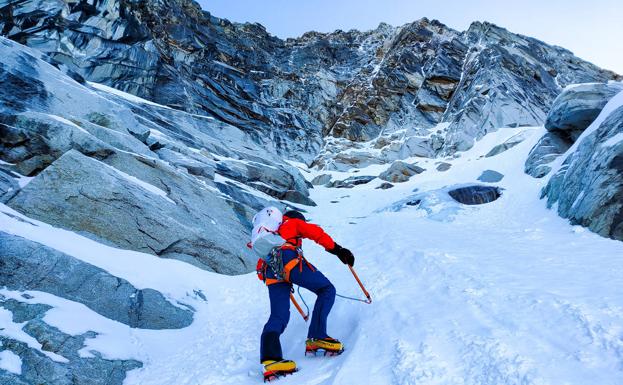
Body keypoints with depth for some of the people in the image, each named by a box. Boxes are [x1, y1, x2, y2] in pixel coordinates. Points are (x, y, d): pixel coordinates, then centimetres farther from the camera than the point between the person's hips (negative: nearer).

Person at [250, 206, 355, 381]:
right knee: (327, 290, 3)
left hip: (270, 270, 6)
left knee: (278, 315, 0)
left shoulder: (267, 231, 42)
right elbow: (316, 233, 9)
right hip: (289, 260, -6)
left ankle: (270, 357, -23)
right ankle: (316, 337, -10)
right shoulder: (295, 222, 25)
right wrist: (337, 249, 6)